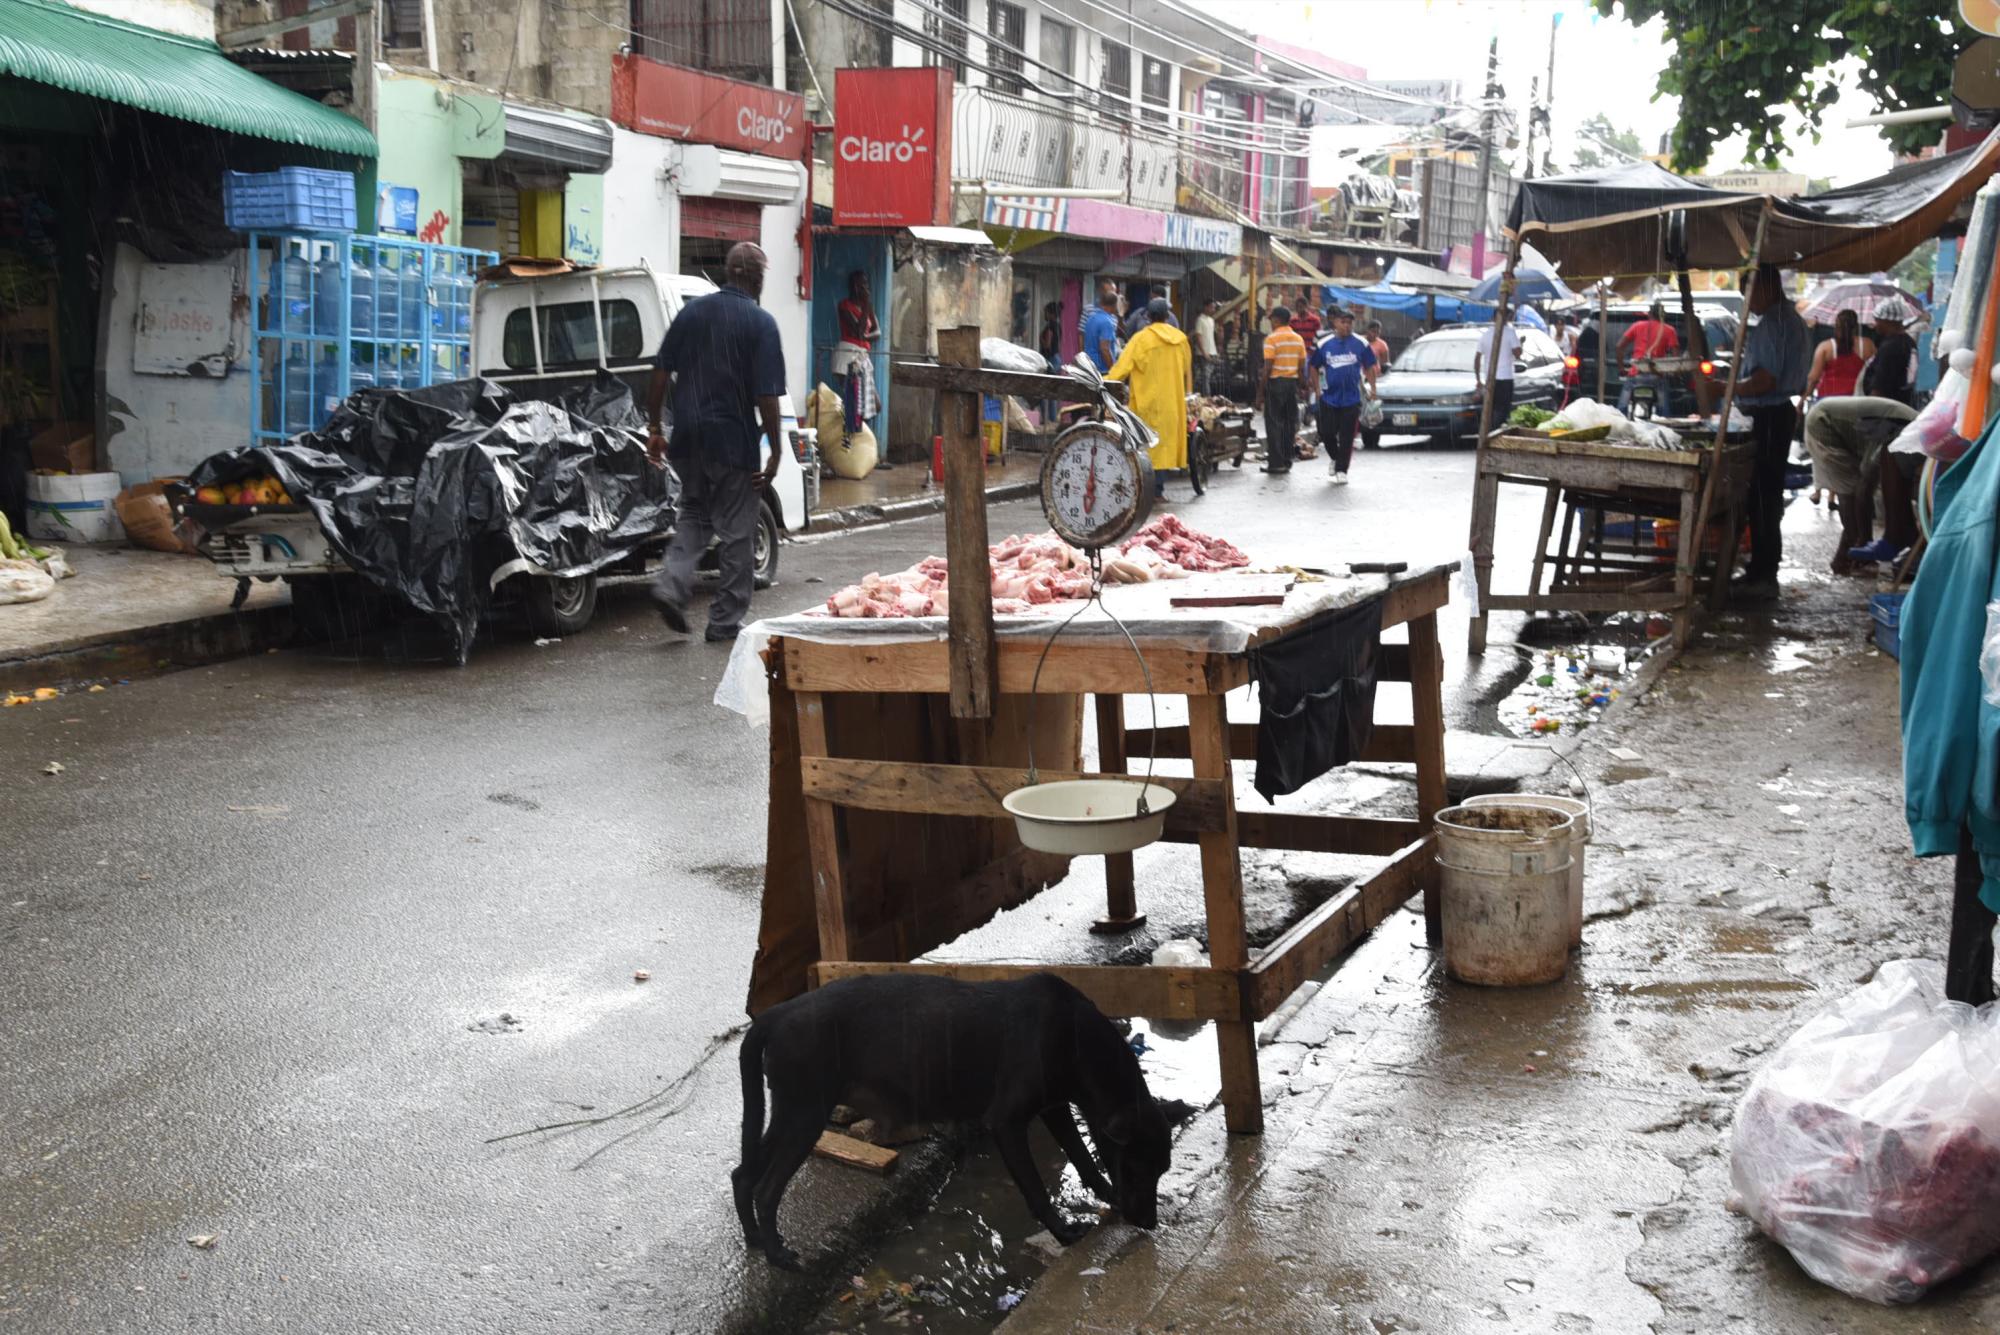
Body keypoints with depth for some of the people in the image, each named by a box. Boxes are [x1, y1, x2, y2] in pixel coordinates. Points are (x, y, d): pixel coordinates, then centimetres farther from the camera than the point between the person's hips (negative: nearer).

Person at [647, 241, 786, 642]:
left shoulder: (691, 312, 6)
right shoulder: (760, 323, -8)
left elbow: (661, 375, 6)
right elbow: (767, 397, -12)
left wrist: (654, 427, 13)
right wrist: (775, 452, -7)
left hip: (688, 439, 5)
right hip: (733, 440, -5)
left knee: (693, 515, 21)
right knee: (736, 531, 6)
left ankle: (671, 585, 0)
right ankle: (725, 621, 10)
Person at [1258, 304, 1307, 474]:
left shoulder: (1272, 339, -10)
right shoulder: (1298, 339, 8)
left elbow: (1267, 368, -13)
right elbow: (1302, 367, 8)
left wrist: (1260, 392, -9)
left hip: (1275, 382, -5)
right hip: (1292, 383, 5)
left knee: (1273, 423, -1)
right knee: (1290, 423, 11)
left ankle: (1276, 463, -3)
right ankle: (1287, 461, 14)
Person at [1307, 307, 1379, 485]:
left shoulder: (1361, 344, -1)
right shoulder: (1324, 344, 2)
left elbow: (1370, 367, 6)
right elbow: (1314, 367, 10)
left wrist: (1372, 388, -2)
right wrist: (1317, 389, 3)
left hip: (1352, 398, -1)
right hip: (1329, 397, 1)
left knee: (1346, 437, 0)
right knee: (1326, 433, 3)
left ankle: (1341, 470, 7)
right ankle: (1334, 457, 33)